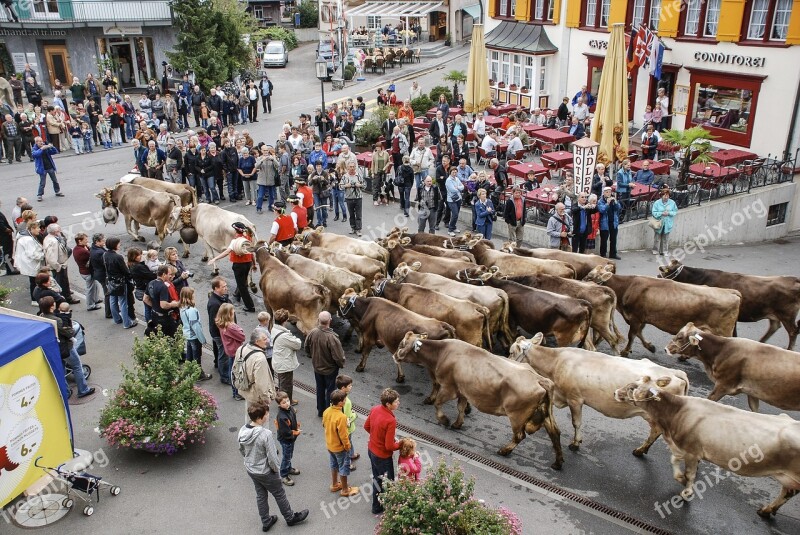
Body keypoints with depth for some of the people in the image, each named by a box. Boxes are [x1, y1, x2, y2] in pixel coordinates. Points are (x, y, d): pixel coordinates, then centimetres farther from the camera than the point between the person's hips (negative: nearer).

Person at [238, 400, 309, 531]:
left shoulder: (243, 431, -13)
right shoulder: (266, 434, -34)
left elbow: (241, 451, 4)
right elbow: (272, 458, -25)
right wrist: (277, 469, -7)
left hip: (250, 470, 6)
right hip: (265, 472, -6)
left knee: (261, 495, 25)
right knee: (280, 495, 17)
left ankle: (266, 522, 42)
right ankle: (291, 518, 37)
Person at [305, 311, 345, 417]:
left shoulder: (313, 332, -17)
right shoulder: (332, 337, -34)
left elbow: (307, 347, 1)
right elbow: (338, 356, -27)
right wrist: (341, 364, -5)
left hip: (317, 367, 5)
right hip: (330, 369, -5)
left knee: (320, 389, 23)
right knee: (330, 391, 13)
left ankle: (320, 410, 39)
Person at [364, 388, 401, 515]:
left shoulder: (374, 409, -10)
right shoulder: (390, 421, -34)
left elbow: (367, 427, 6)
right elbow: (389, 446, -27)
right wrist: (400, 445, -8)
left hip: (372, 450, 8)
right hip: (383, 456, -8)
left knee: (377, 478, 27)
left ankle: (376, 506, 45)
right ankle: (381, 507, 32)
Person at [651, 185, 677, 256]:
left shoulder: (672, 202, -2)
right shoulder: (657, 203, -8)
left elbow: (675, 212, 2)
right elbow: (654, 212, -9)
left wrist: (669, 213, -15)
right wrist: (661, 213, -20)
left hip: (667, 224, 1)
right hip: (659, 224, -1)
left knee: (665, 239, 8)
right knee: (657, 238, 8)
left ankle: (664, 251, 19)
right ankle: (655, 250, 21)